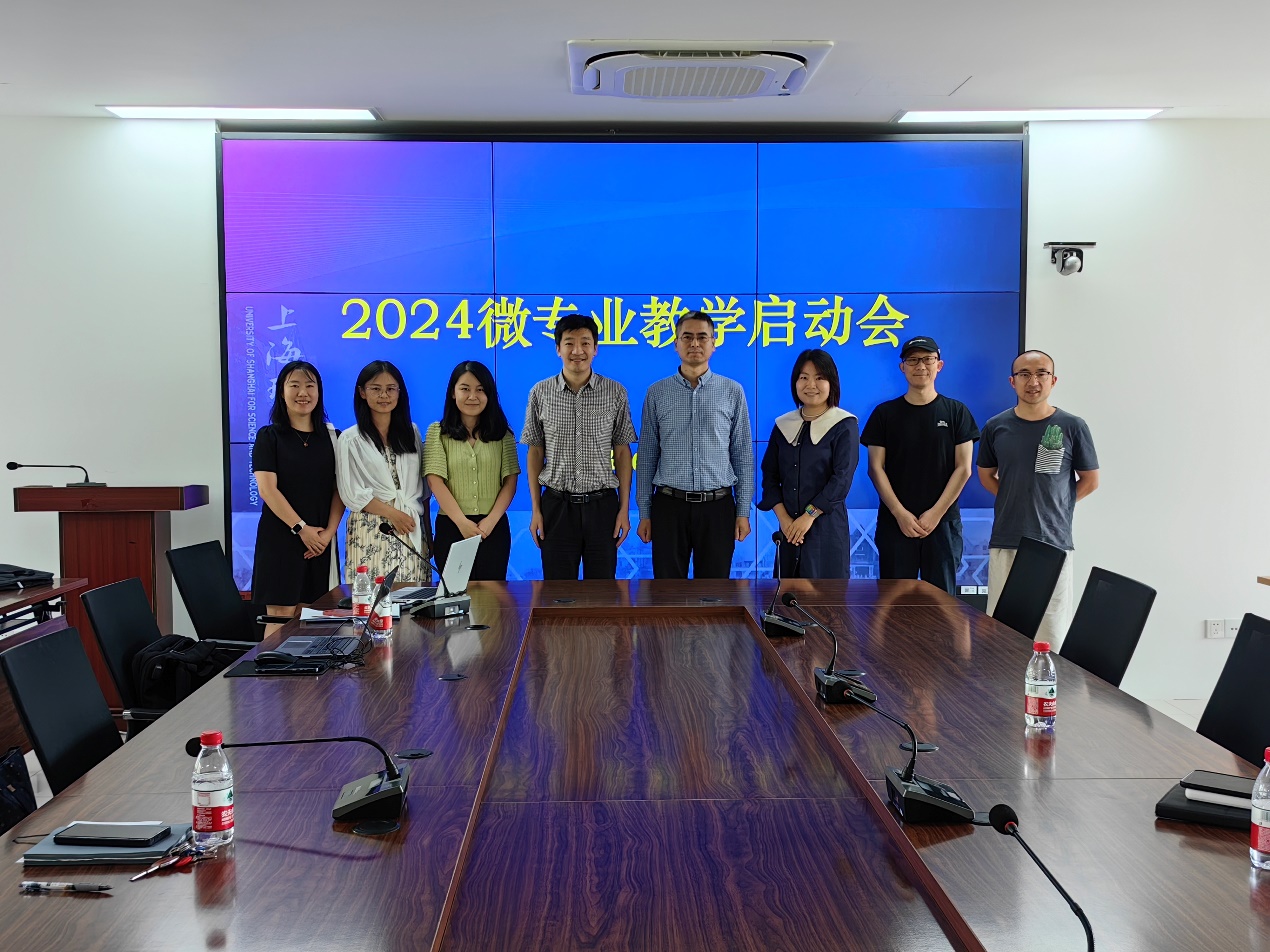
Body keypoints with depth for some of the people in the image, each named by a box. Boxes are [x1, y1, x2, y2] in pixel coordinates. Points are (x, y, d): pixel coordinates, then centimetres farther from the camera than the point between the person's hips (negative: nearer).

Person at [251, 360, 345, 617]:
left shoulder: (331, 437, 9)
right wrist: (301, 528, -13)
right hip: (280, 536, -3)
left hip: (321, 539, 3)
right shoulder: (269, 436, 1)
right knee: (281, 616, -5)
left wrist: (329, 531, -8)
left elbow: (340, 490, 5)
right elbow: (267, 489, -8)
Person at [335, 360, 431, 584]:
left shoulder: (411, 433, 14)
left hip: (412, 530, 3)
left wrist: (427, 530, 9)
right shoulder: (350, 440, 3)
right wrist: (392, 513, -10)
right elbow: (351, 494, -3)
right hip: (371, 532, -3)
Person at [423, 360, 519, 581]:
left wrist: (491, 520, -11)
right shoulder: (437, 432, 4)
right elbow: (435, 481, -5)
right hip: (451, 527, -1)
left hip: (494, 527, 1)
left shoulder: (502, 433, 8)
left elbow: (510, 481, 2)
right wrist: (462, 522, -14)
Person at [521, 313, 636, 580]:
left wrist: (624, 508, -1)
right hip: (556, 505, 0)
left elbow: (622, 452, 4)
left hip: (602, 505, 0)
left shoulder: (615, 392, 0)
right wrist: (536, 509, 1)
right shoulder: (541, 392, 1)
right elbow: (535, 453, 5)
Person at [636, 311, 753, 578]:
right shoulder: (657, 393, 3)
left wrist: (743, 511, 0)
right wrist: (644, 513, 3)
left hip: (717, 506, 0)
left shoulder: (732, 392, 2)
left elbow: (743, 455, 4)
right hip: (669, 505, 0)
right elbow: (647, 456, 5)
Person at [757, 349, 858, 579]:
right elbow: (770, 475, 6)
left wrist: (809, 516, -15)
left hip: (827, 527, -4)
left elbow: (842, 479, -10)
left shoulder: (844, 426, -2)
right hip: (789, 528, 4)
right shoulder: (783, 425, 10)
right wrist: (784, 518, -7)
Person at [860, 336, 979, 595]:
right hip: (895, 522, 0)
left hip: (943, 522, 0)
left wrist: (936, 513, -9)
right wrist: (900, 513, -10)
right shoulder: (885, 413, 5)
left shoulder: (956, 412, 5)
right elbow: (876, 468, 0)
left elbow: (963, 469, 0)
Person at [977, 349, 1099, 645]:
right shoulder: (995, 427, 5)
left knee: (1052, 632, 1)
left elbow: (1090, 481, 10)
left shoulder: (1073, 427, -1)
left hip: (1054, 542, -2)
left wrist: (1054, 506, 6)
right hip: (1005, 542, 2)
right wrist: (1016, 500, 7)